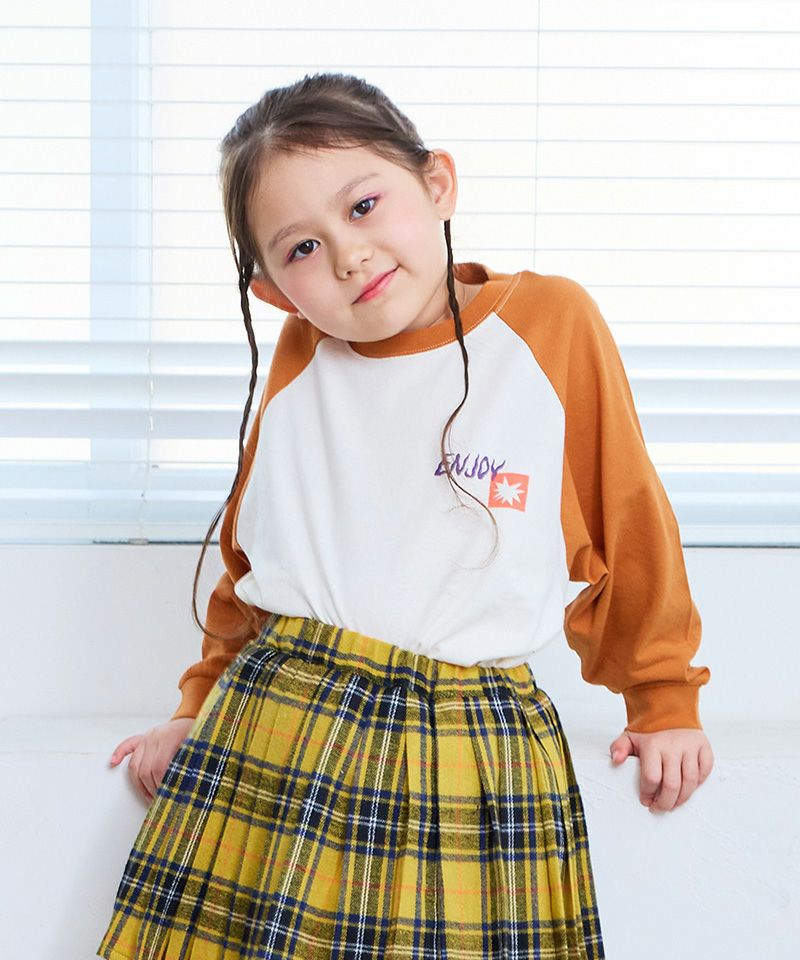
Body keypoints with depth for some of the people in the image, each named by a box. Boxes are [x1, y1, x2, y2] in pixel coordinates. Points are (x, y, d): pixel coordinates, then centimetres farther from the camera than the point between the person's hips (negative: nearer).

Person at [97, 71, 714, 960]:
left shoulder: (552, 320, -3)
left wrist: (664, 699, 13)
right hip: (278, 721, 2)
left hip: (473, 745, -2)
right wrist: (206, 703, 21)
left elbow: (628, 520, 6)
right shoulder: (300, 354, 5)